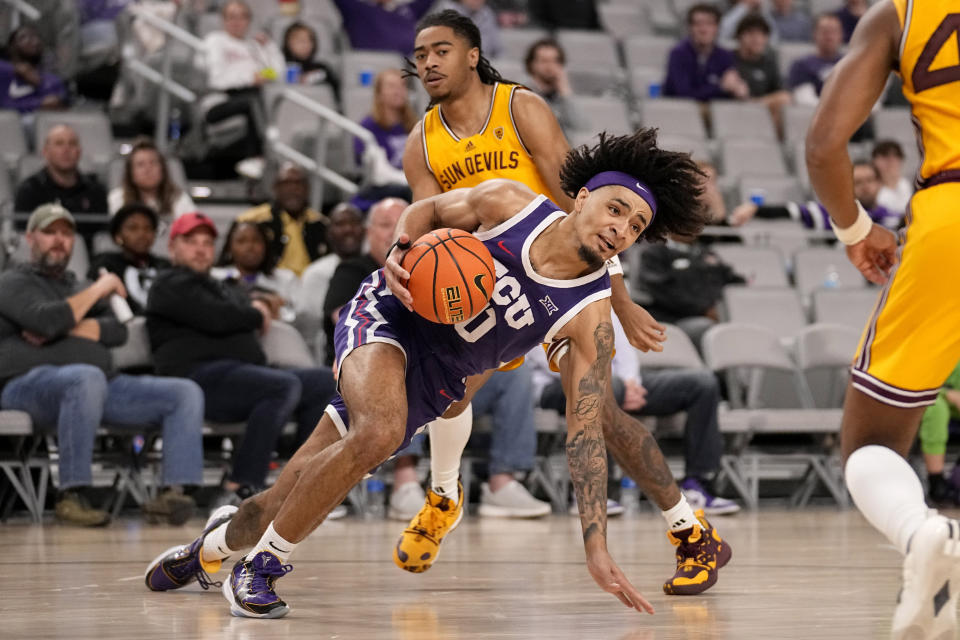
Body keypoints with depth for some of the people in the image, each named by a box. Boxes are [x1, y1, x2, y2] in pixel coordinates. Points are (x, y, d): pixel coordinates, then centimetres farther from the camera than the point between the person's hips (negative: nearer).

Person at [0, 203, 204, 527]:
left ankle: (176, 490, -28)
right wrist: (98, 290, 0)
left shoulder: (79, 288, 31)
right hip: (29, 382, -7)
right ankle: (72, 496, -39)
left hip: (102, 384, 7)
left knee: (186, 392, -9)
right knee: (87, 378, -43)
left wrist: (61, 330, -4)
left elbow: (118, 332, 11)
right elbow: (46, 319, -11)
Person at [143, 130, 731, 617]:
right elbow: (430, 209, 5)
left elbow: (585, 432, -16)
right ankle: (259, 566, -13)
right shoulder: (509, 203, -16)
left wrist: (597, 549, -22)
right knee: (378, 432, -33)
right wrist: (399, 252, -17)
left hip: (432, 382, 2)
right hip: (388, 313, -2)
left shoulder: (592, 314, -16)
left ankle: (214, 547, 37)